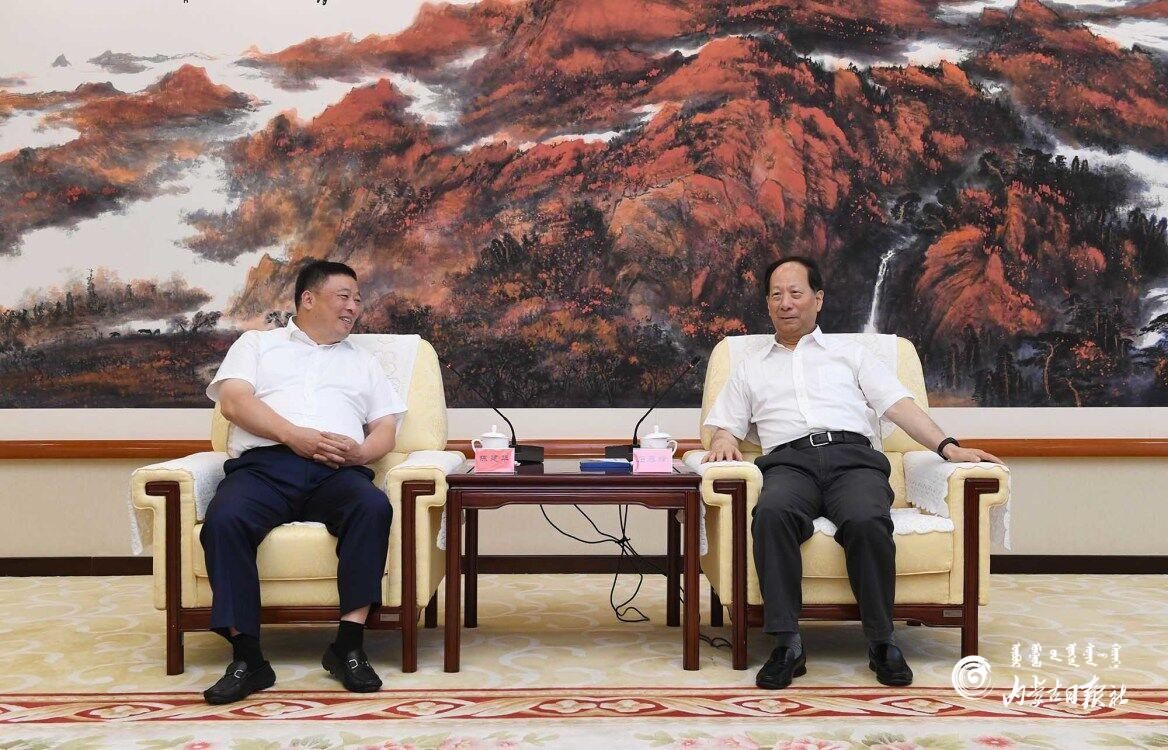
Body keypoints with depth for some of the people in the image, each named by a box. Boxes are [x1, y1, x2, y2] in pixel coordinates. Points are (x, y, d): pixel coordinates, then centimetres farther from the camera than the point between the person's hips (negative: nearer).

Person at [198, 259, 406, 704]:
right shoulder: (258, 344, 23)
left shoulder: (362, 361, 30)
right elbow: (233, 400, 4)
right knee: (223, 520, -34)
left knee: (374, 507, -33)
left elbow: (386, 429, 20)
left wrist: (361, 452, -6)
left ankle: (349, 646, -29)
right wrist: (296, 436, -11)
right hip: (263, 464, -1)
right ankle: (247, 657, -28)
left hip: (337, 472, 2)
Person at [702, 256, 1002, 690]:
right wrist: (724, 441, -4)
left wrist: (948, 447, 0)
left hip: (851, 455, 0)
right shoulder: (751, 369, 31)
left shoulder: (850, 353, 27)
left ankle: (882, 642, -23)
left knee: (867, 521, -36)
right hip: (789, 462, 0)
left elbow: (898, 405, 15)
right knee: (771, 513, -37)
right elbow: (725, 424, 22)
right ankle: (786, 644, -35)